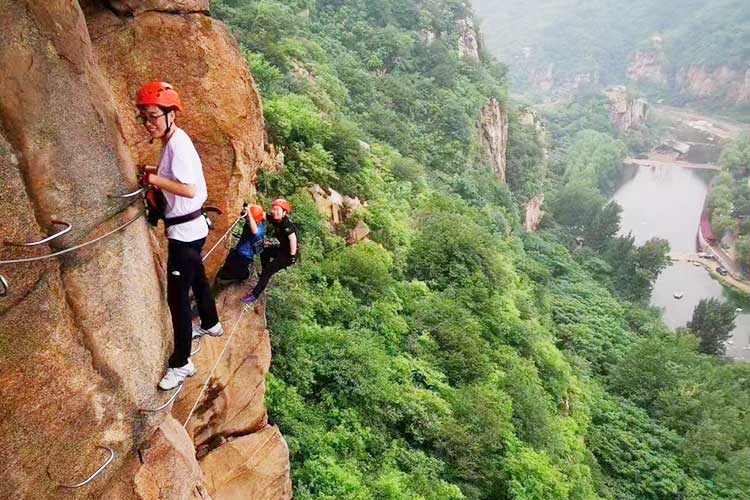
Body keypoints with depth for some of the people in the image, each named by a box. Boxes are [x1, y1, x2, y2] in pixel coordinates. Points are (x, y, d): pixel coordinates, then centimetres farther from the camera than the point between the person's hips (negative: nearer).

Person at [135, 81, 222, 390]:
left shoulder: (178, 144, -21)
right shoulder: (173, 141, 8)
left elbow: (189, 189, -30)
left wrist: (154, 180, -21)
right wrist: (156, 174, 4)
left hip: (185, 230, -10)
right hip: (190, 226, 10)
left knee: (177, 295, -4)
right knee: (197, 278, 27)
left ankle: (181, 363, 6)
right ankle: (211, 324, 49)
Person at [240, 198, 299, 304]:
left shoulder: (287, 225, -28)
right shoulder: (275, 220, -2)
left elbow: (293, 238, -36)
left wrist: (292, 255, -29)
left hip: (289, 253, -10)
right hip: (282, 248, 10)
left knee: (267, 271, -10)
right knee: (264, 251, 28)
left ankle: (254, 295, 0)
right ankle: (266, 275, 46)